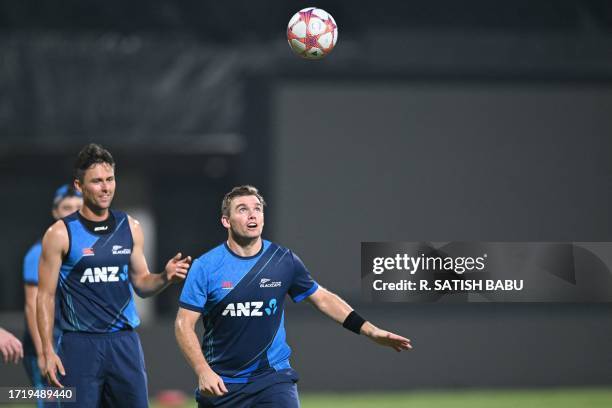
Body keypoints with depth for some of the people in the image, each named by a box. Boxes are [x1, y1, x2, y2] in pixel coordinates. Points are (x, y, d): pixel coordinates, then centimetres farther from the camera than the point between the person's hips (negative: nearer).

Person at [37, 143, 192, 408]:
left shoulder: (130, 228, 8)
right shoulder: (60, 234, -4)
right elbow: (46, 297, -2)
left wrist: (165, 278, -6)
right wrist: (48, 352, -9)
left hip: (124, 343, 3)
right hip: (79, 345, -3)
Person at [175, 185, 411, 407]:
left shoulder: (284, 261, -1)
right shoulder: (205, 267, -7)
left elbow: (322, 298, 11)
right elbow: (184, 324, -7)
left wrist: (370, 331, 5)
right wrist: (202, 371, -20)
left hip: (273, 377, 0)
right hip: (220, 384, 0)